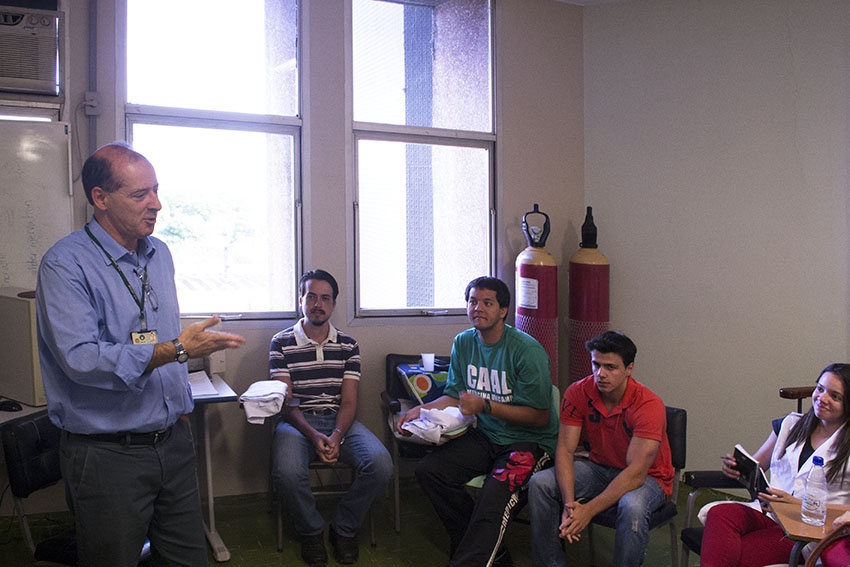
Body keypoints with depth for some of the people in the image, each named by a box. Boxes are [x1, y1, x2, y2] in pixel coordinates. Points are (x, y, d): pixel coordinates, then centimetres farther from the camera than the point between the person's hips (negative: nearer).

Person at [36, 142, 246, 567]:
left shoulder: (160, 253, 9)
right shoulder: (65, 265, -14)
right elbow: (80, 358, -25)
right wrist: (176, 350, -29)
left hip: (173, 440, 6)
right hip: (107, 454, -6)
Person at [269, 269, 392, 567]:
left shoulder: (348, 346, 8)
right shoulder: (282, 343, 2)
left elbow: (349, 402, 2)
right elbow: (284, 402, -5)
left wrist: (336, 436, -19)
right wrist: (313, 435, -21)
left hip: (340, 420, 2)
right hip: (297, 420, -2)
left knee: (380, 464, -25)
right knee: (287, 472, -34)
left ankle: (344, 528, 3)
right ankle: (311, 531, 0)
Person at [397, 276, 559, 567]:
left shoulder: (527, 351, -16)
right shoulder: (463, 343, 5)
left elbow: (540, 417, -14)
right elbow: (455, 396, 13)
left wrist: (485, 406, -23)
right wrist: (421, 410, -6)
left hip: (530, 441, -6)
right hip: (486, 436, 7)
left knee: (493, 496, -33)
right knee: (428, 470, -14)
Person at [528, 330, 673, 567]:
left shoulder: (648, 405, -26)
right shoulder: (578, 393, -13)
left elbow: (636, 473, -30)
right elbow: (565, 451, -14)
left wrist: (588, 510, -36)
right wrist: (570, 503, -30)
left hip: (647, 477, -4)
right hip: (599, 468, 4)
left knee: (632, 506, -38)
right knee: (540, 483, -17)